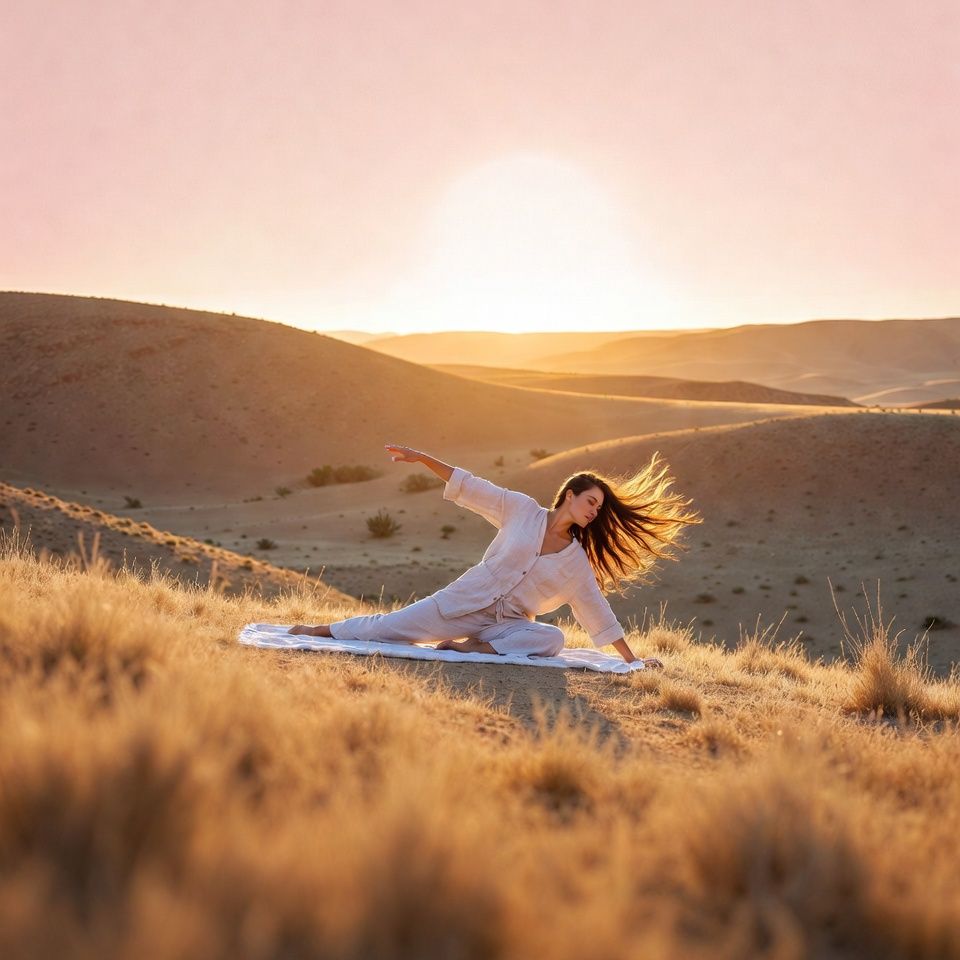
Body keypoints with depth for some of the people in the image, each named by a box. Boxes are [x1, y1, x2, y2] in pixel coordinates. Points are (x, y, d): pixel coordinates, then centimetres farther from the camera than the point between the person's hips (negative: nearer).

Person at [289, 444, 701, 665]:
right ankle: (321, 630, 17)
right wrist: (421, 458, -10)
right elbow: (469, 487, -3)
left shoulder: (577, 562, 4)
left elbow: (597, 611, 8)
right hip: (464, 603, -2)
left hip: (509, 622, 2)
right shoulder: (521, 510, -3)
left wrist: (632, 660, 6)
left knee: (552, 638, -30)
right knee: (386, 627, -7)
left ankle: (470, 647, -27)